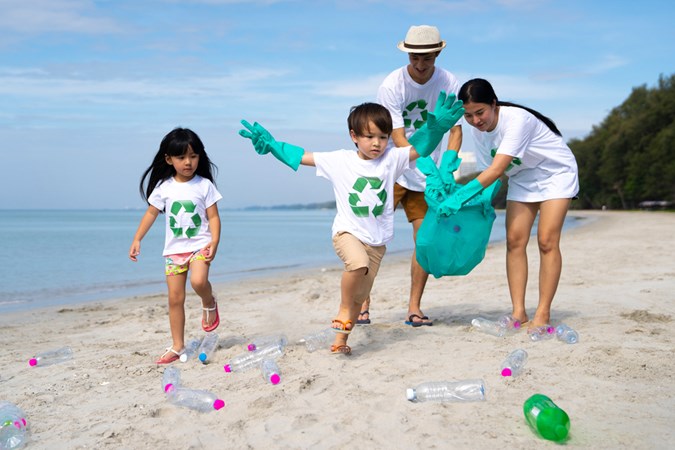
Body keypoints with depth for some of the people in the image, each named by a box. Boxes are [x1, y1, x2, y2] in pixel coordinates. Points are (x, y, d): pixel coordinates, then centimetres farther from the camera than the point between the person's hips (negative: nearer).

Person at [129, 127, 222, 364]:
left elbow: (213, 216, -4)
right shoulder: (164, 187, 1)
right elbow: (151, 213, 9)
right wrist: (137, 240, 3)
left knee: (198, 281, -30)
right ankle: (177, 346, 15)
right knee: (175, 298, 3)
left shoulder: (204, 185, -4)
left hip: (200, 244, -2)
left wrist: (214, 242, -17)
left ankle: (209, 304, 4)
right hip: (174, 249, 3)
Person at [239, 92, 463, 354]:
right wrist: (270, 145, -6)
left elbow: (419, 148, 1)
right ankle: (343, 311, -12)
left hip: (377, 240, 3)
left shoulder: (391, 159, 0)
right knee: (358, 264, -36)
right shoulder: (339, 160, -3)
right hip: (347, 232, -3)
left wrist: (437, 124, -15)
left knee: (360, 296, 7)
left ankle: (340, 340, 24)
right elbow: (301, 156, 0)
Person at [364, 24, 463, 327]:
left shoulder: (448, 83, -6)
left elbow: (455, 129, -6)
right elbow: (397, 139, -20)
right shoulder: (391, 85, -15)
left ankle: (414, 308, 10)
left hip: (427, 172, 3)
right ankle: (363, 303, 4)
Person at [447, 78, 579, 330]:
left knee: (547, 241, -15)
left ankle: (543, 314, -9)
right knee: (514, 240, -6)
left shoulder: (517, 119, -33)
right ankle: (518, 312, -5)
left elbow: (498, 169, -41)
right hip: (522, 179, 6)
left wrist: (460, 197, -47)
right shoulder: (477, 129, -10)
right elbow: (488, 170, -5)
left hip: (555, 173, -6)